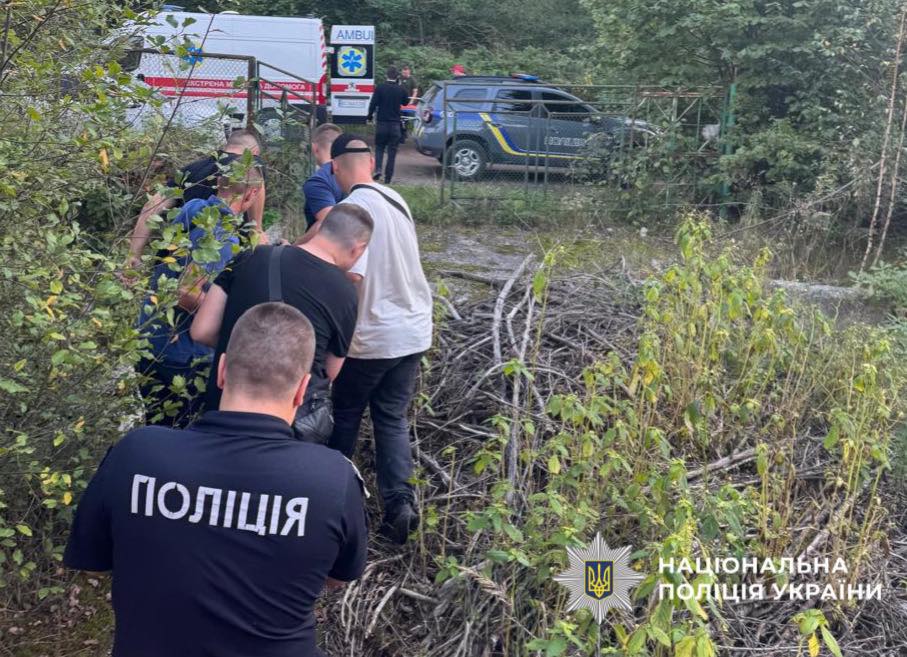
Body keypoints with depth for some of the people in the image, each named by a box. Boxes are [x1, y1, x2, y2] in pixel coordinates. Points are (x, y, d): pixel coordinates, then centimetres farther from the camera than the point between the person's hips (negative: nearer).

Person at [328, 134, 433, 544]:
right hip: (414, 330, 6)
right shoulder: (396, 200, 6)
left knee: (344, 416, 15)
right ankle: (399, 501, 1)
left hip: (371, 336, -6)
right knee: (393, 418, 13)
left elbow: (350, 274, -26)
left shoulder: (351, 208, -17)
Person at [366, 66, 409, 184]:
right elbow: (405, 102, 16)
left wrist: (369, 117, 3)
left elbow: (373, 103, -9)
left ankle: (377, 169, -8)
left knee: (379, 147, 13)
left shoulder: (380, 88, -8)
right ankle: (388, 177, 4)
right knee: (392, 150, 6)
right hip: (395, 123, 1)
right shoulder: (400, 89, -1)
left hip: (381, 122, -1)